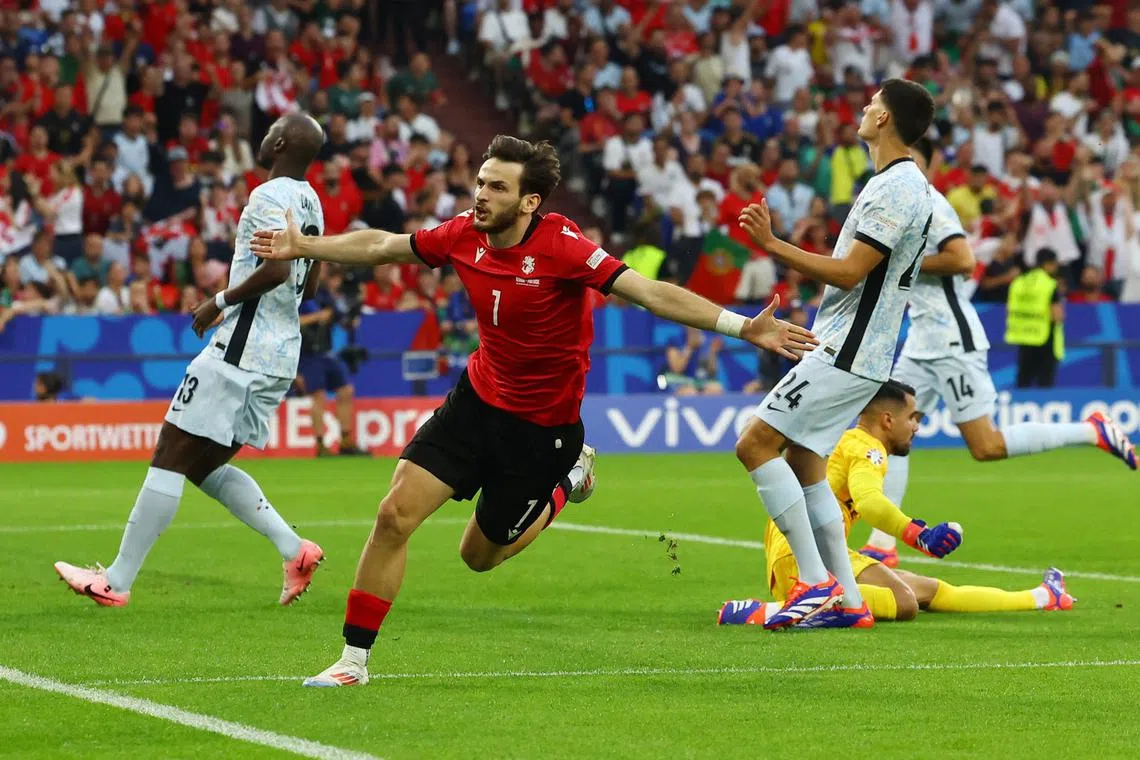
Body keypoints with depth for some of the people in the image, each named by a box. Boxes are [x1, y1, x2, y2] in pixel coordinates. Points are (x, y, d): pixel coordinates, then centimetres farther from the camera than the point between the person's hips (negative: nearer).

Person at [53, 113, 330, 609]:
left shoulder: (269, 197, -14)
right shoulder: (311, 202, 15)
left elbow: (277, 269, -27)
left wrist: (221, 302, -15)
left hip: (242, 349, -9)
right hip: (282, 354, 9)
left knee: (170, 456, -6)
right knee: (207, 464, 17)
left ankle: (116, 582, -5)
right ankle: (295, 551, 6)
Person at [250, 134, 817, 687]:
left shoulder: (561, 247, -25)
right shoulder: (464, 236, -9)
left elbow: (651, 293, -29)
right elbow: (380, 247, 9)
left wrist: (744, 327, -36)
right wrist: (301, 246, 17)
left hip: (542, 426, -4)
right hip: (477, 398, 4)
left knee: (479, 555, 9)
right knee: (396, 514, -9)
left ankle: (567, 482, 36)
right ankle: (354, 659, 2)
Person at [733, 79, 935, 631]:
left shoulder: (895, 188, -16)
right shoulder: (906, 185, 16)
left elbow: (849, 273, -22)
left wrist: (773, 245, -20)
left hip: (846, 355, -10)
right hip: (848, 352, 10)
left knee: (755, 444, -12)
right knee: (804, 464, 11)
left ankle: (817, 582, -14)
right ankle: (847, 601, 9)